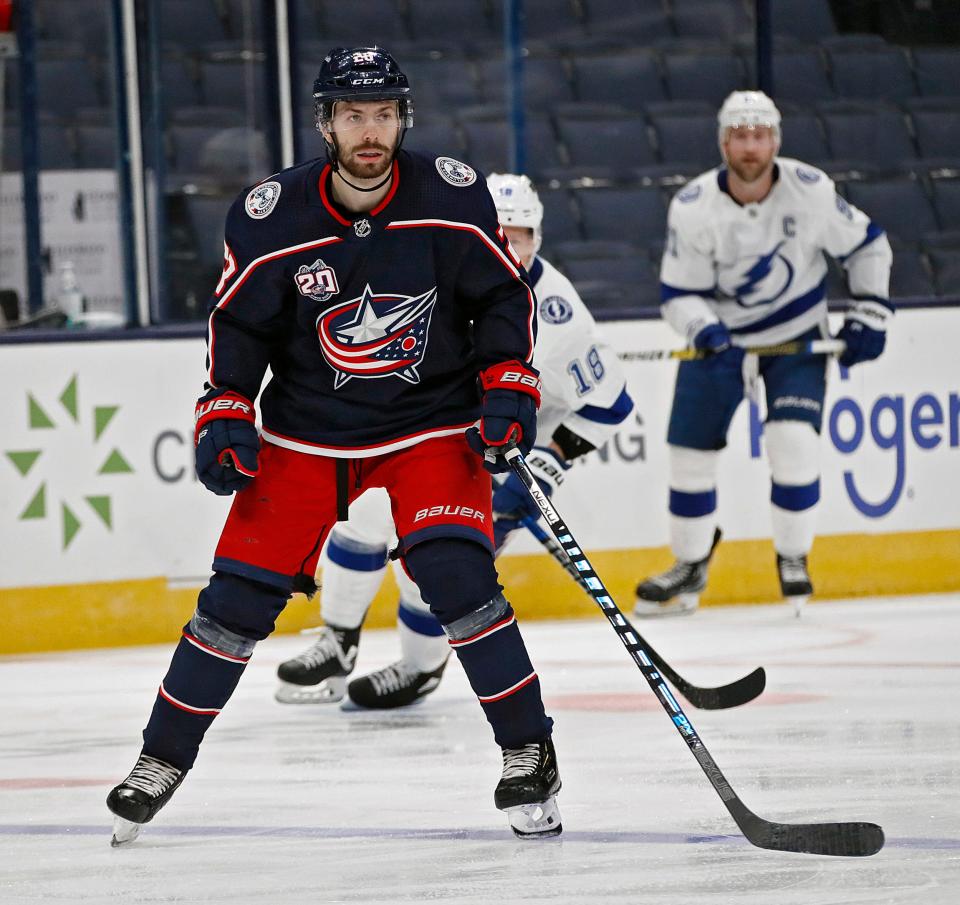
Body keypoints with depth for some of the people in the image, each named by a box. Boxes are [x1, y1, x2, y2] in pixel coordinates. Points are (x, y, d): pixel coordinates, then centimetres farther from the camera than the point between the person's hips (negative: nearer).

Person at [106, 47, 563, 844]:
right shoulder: (271, 218, -12)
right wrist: (225, 415, -8)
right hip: (307, 433, 1)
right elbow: (239, 321, 0)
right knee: (242, 594, -1)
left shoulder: (452, 197, -12)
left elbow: (503, 296, -1)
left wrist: (508, 389, -11)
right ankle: (164, 757, 16)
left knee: (457, 577, -20)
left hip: (432, 424, -1)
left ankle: (528, 752, -5)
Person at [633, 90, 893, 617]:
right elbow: (678, 295, -12)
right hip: (720, 336, 1)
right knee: (691, 450, 0)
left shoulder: (810, 190, -17)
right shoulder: (693, 208, -18)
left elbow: (866, 246, -1)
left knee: (793, 441, -19)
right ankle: (690, 568, 21)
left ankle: (793, 559, 2)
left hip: (797, 336, -1)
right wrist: (702, 327, -32)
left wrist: (869, 315, -5)